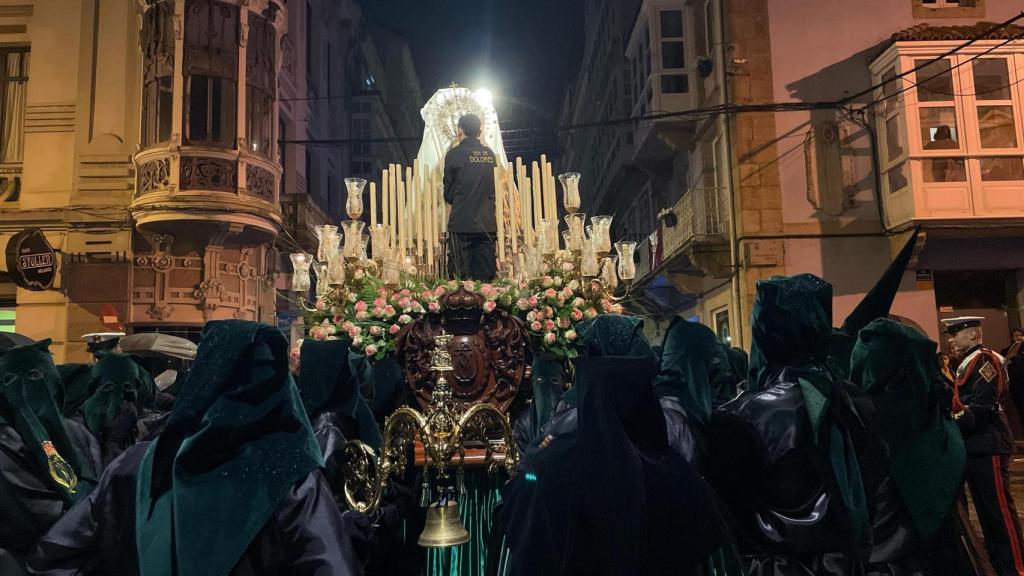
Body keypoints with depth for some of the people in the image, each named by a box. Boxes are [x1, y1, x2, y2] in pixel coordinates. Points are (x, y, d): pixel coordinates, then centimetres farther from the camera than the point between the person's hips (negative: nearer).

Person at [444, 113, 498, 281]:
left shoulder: (454, 154, -5)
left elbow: (448, 192, 1)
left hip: (462, 223, -4)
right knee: (485, 277, 7)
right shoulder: (490, 154, 7)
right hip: (488, 223, 4)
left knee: (461, 277, 0)